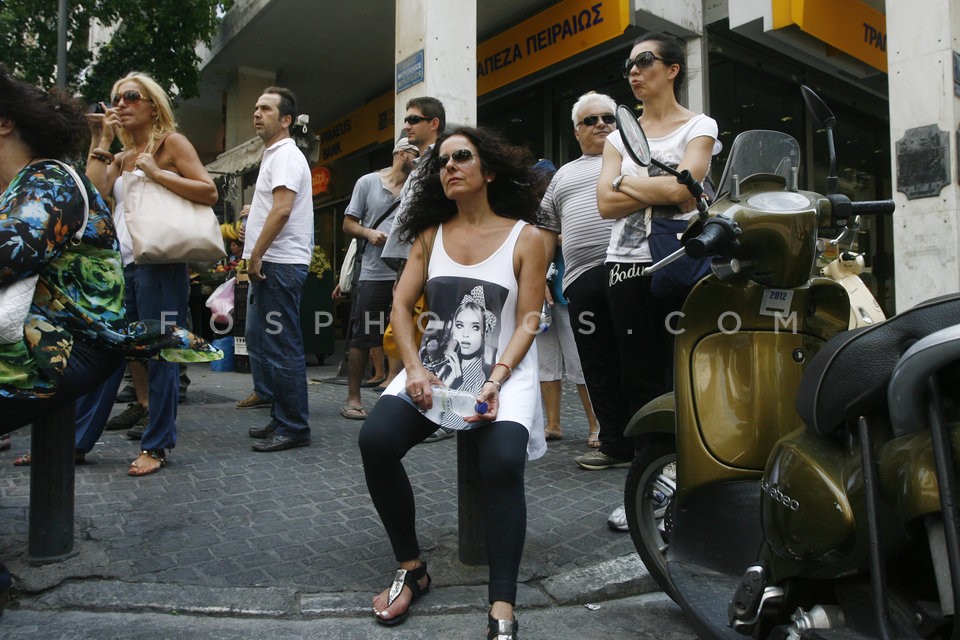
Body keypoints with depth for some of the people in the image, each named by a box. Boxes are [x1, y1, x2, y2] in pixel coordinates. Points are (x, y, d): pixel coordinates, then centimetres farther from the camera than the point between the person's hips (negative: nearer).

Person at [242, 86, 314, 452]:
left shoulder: (286, 155, -9)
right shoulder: (273, 155, 23)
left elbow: (282, 209, -22)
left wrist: (256, 254, -18)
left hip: (279, 263, -11)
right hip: (268, 264, 11)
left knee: (282, 347, -8)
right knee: (259, 340, 14)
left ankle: (293, 427, 0)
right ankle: (281, 418, 23)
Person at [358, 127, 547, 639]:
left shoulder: (526, 237, 3)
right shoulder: (430, 234, 13)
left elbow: (528, 320, -3)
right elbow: (401, 305, 7)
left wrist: (495, 381, -18)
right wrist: (414, 368, -10)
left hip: (504, 371, -3)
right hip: (434, 366, 3)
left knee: (502, 460, -32)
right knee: (375, 439, -23)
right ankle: (411, 568, -3)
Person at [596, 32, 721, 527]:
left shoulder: (699, 127, 7)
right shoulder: (620, 135, 17)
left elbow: (680, 184, -13)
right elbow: (606, 204, 2)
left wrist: (626, 181, -1)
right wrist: (664, 193, -7)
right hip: (627, 266, 4)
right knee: (639, 379, 4)